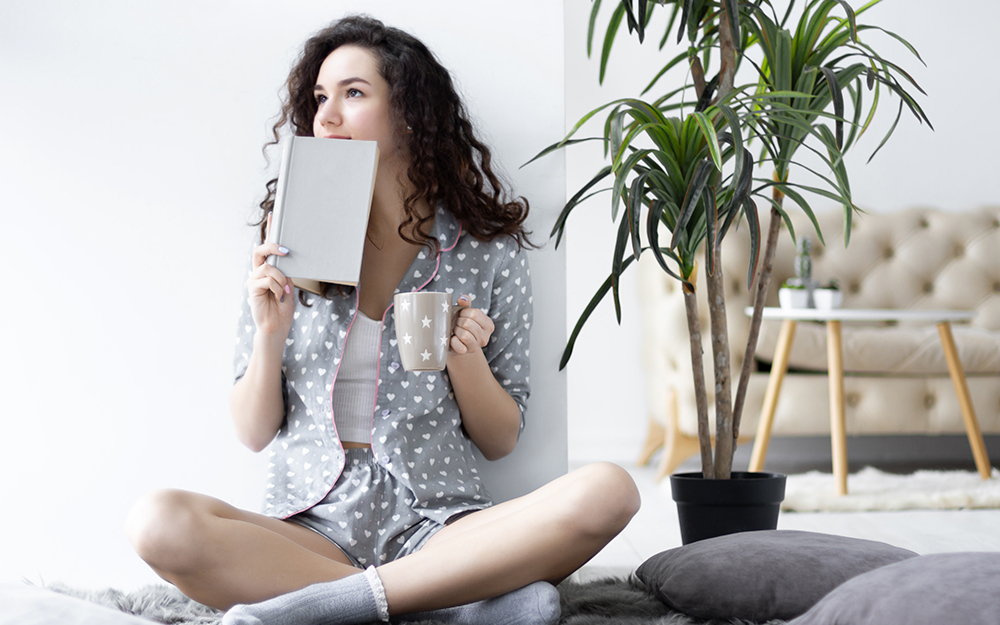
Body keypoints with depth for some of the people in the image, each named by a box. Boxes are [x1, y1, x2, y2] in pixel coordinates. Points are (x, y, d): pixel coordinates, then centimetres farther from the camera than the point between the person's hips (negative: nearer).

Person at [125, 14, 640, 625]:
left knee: (608, 491, -29)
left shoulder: (489, 250, 6)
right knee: (160, 522, -31)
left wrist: (465, 358, -9)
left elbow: (501, 440, 9)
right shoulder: (291, 244, 9)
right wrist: (270, 333, -9)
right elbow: (255, 433, 9)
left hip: (438, 524, 0)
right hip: (312, 525, 1)